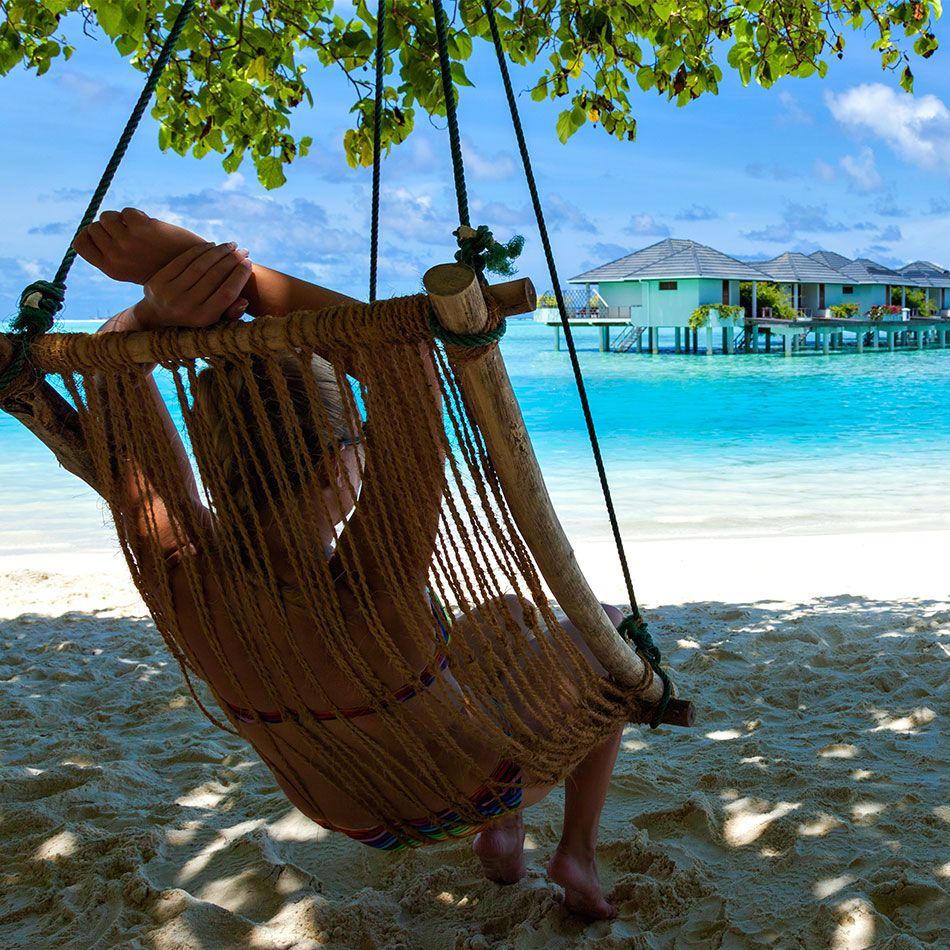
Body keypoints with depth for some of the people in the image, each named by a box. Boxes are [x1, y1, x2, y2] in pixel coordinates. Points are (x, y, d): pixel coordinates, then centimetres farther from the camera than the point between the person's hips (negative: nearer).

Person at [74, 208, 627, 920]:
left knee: (509, 611, 30)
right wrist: (230, 272, -48)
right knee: (608, 624, 20)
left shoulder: (180, 577, -28)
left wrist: (166, 313, -42)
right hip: (478, 789, -5)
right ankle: (578, 853, 24)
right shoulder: (374, 592, -43)